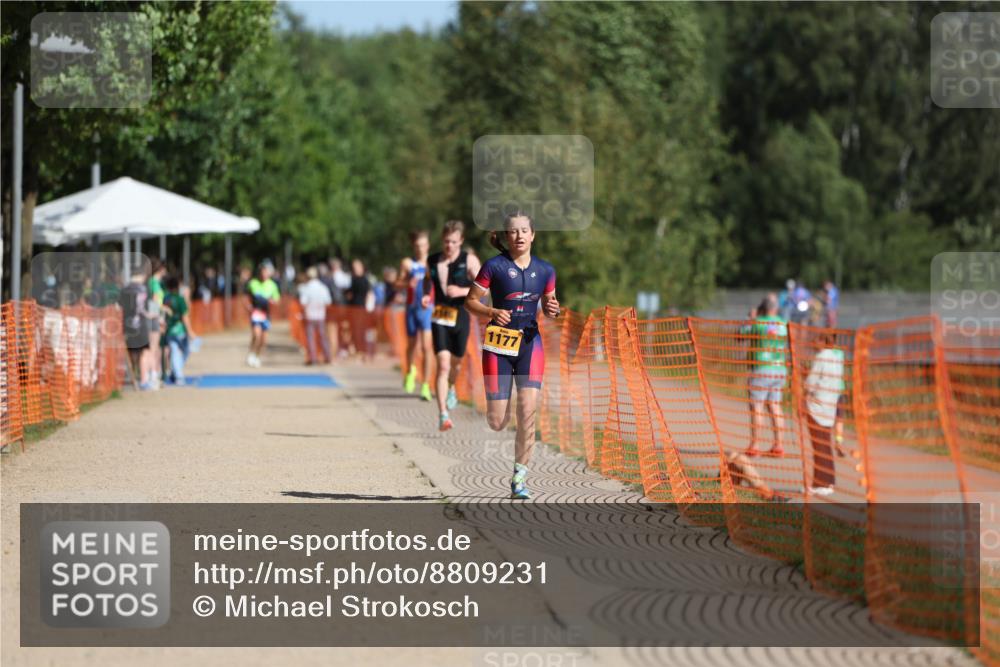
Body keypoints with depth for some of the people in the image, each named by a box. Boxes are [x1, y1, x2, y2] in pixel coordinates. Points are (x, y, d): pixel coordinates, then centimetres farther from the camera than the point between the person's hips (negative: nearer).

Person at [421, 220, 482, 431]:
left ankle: (451, 389, 54)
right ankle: (443, 415, -20)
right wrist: (426, 296, 3)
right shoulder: (433, 261, 5)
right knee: (443, 364, -14)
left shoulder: (470, 261, -4)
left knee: (456, 361, 18)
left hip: (460, 317, 0)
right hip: (439, 318, 0)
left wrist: (462, 291, -22)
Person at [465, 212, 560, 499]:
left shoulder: (545, 270, 5)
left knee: (527, 409, -14)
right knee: (497, 423, -3)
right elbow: (470, 301, -2)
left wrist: (553, 309, -6)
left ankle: (520, 476, -3)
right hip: (498, 343, -2)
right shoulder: (494, 266, -6)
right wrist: (492, 312, -20)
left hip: (530, 342, 2)